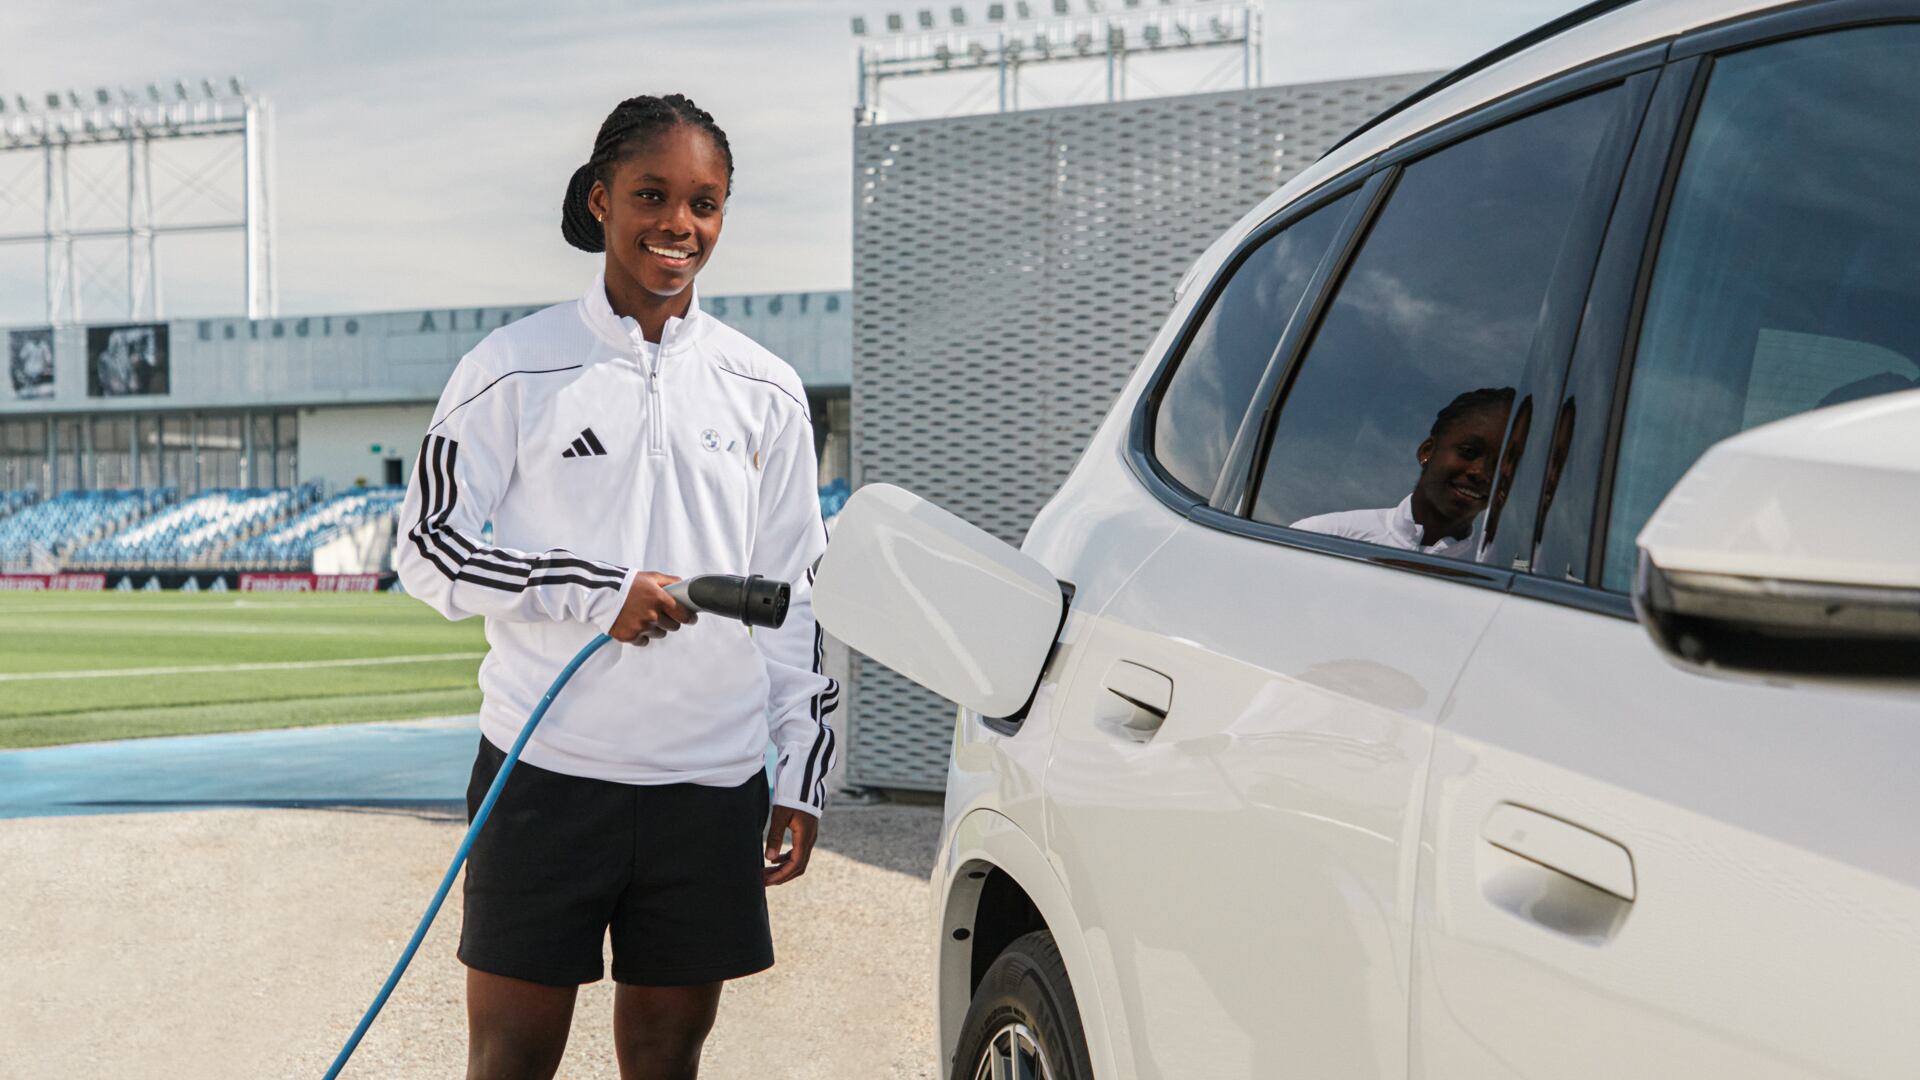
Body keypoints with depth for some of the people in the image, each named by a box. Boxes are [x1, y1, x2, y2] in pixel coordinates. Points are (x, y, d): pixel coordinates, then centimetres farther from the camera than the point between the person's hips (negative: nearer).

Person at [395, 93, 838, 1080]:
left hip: (711, 779, 3)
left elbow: (794, 598, 12)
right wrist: (593, 591, -14)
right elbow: (426, 550, -2)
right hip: (546, 771, -3)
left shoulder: (766, 394, 8)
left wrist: (803, 776, 9)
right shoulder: (514, 370, -1)